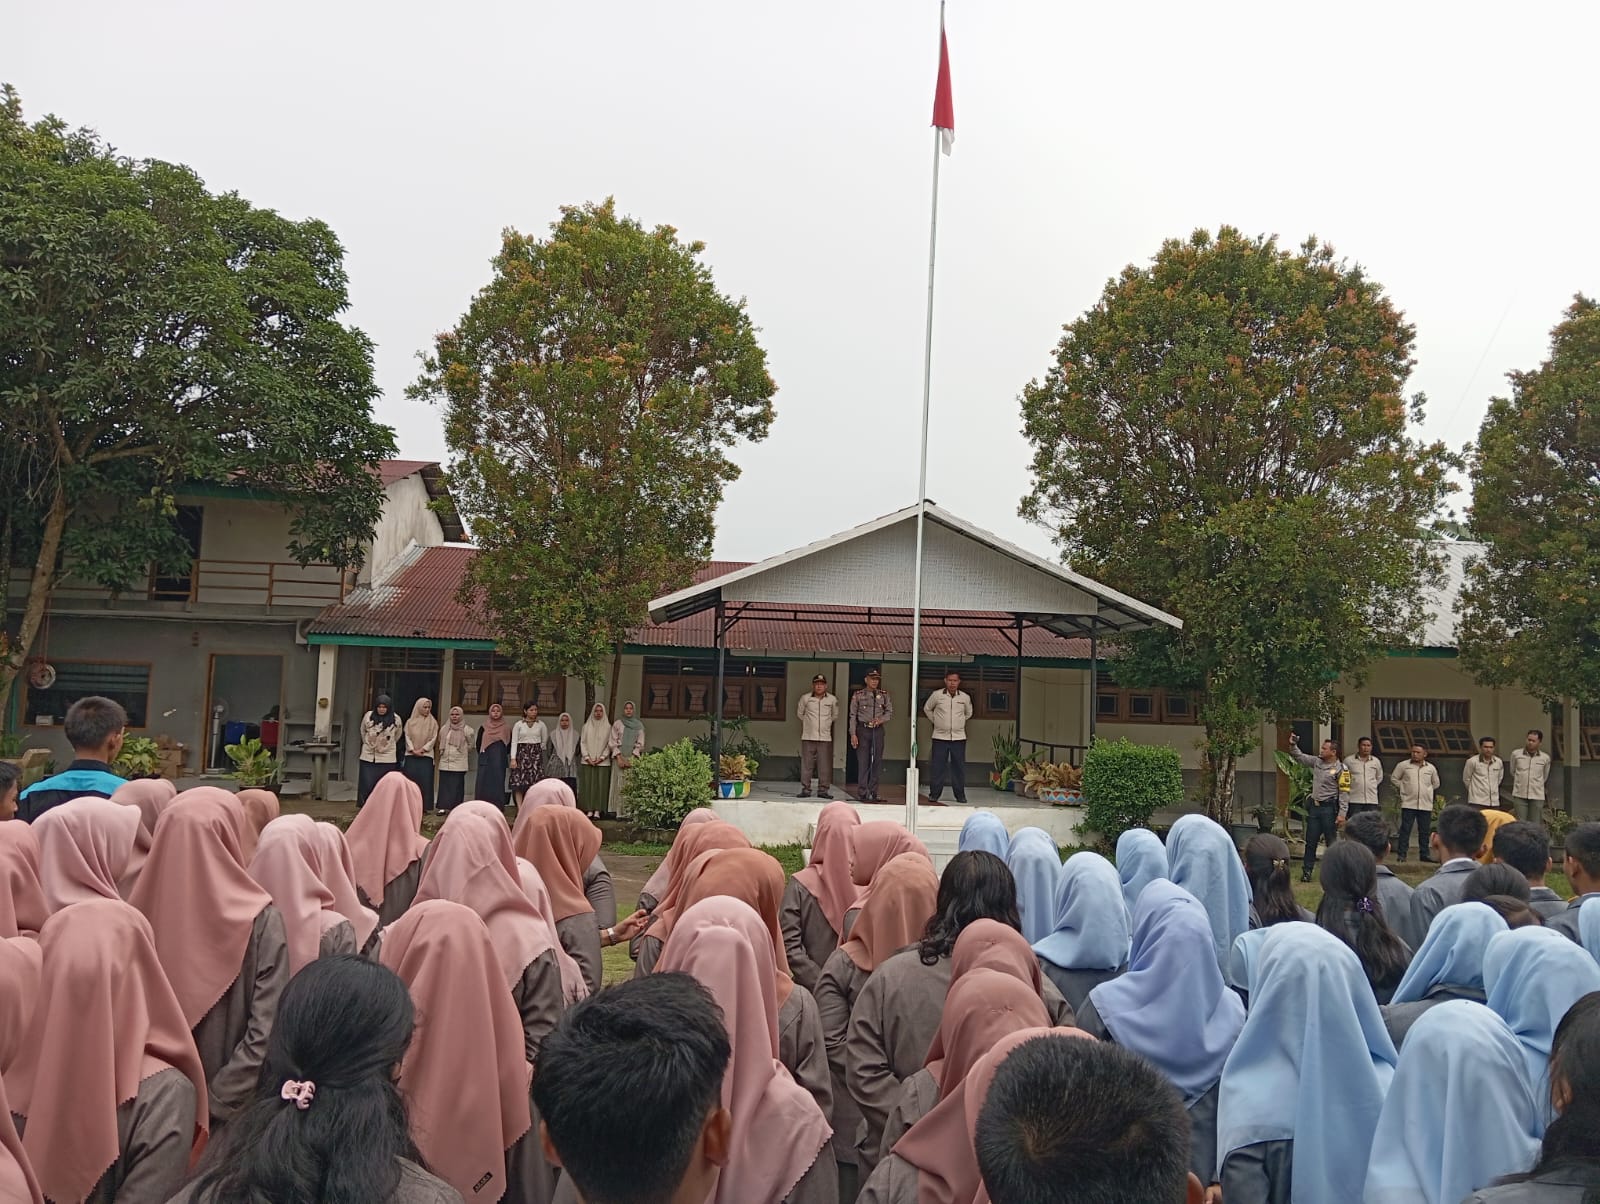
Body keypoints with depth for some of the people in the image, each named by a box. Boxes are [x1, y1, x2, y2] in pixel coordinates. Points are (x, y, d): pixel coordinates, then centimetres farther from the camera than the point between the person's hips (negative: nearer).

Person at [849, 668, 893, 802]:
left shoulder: (884, 695, 9)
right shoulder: (858, 695, 2)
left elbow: (890, 712, 11)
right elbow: (853, 715, 1)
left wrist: (881, 719, -10)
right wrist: (853, 734, -6)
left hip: (878, 730, 3)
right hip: (863, 730, -3)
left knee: (877, 762, 4)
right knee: (863, 762, -5)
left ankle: (873, 793, 9)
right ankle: (863, 794, -3)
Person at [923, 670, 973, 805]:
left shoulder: (965, 697, 1)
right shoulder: (937, 695, -3)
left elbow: (968, 713, 21)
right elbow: (927, 708, 14)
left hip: (959, 737, 1)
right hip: (940, 737, -1)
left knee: (959, 767, 4)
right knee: (937, 766, -1)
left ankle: (960, 795, 12)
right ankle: (934, 794, 7)